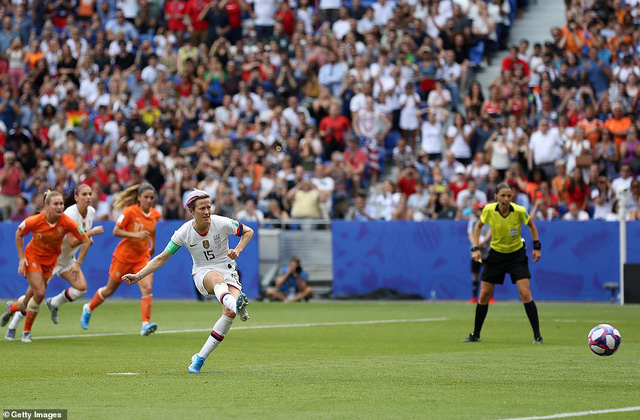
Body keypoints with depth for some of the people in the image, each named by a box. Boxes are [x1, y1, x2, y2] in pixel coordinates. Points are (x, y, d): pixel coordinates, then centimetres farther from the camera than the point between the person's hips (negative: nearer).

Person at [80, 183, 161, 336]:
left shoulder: (156, 215, -1)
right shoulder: (130, 212, -18)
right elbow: (116, 231, -19)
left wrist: (153, 245, 24)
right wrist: (136, 235, -30)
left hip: (142, 257, 3)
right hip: (124, 255, -3)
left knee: (147, 289, -19)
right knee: (110, 290, 13)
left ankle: (146, 324, -23)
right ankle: (88, 309, 40)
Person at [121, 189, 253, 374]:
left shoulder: (222, 223, -11)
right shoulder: (183, 233, -10)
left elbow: (248, 232, 6)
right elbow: (162, 258, -2)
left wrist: (238, 250, -12)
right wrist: (138, 276, -10)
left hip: (228, 271, 1)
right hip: (202, 273, -1)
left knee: (230, 312, -27)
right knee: (217, 278, -40)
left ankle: (200, 358, -18)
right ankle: (237, 304, -74)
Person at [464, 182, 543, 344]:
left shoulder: (519, 211, -20)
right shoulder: (489, 210, -17)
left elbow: (531, 225, 2)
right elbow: (479, 225, 4)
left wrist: (536, 246, -3)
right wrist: (476, 248, -5)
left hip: (517, 254, -2)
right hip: (496, 253, 2)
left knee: (525, 293, -15)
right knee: (484, 295, 2)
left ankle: (537, 335, -7)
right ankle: (475, 335, 18)